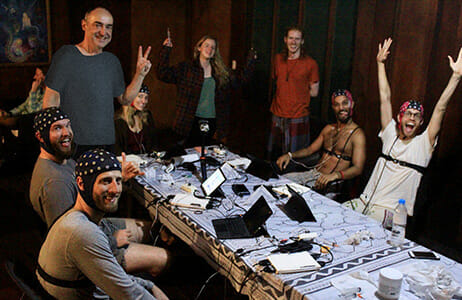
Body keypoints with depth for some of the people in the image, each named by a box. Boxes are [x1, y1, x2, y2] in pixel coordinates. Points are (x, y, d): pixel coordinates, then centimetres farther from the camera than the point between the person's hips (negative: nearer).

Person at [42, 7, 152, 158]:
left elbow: (125, 99, 15)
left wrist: (140, 74, 3)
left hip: (106, 142, 5)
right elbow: (51, 100, -6)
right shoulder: (66, 55, -4)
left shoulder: (112, 60, 13)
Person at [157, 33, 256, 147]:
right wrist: (166, 51, -15)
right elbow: (163, 74, -8)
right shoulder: (186, 68, 0)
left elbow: (241, 78, 15)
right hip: (192, 120, -3)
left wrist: (251, 61, 8)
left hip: (212, 120, 3)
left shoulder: (221, 71, 10)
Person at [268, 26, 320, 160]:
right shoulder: (278, 58, 8)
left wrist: (297, 93, 1)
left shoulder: (310, 63, -7)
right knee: (273, 156, 12)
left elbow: (314, 92, -2)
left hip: (298, 117, -4)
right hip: (278, 115, 5)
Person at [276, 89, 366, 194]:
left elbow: (357, 168, -16)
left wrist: (335, 175, -35)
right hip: (312, 173, 7)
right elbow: (311, 149, 25)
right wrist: (290, 155, 6)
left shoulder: (357, 134, -6)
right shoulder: (328, 128, 18)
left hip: (331, 182, -7)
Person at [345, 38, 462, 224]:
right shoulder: (391, 135, 11)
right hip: (364, 201, 4)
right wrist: (380, 63, 15)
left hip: (389, 210, -4)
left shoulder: (423, 144, 1)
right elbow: (385, 97, 12)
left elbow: (440, 108, -8)